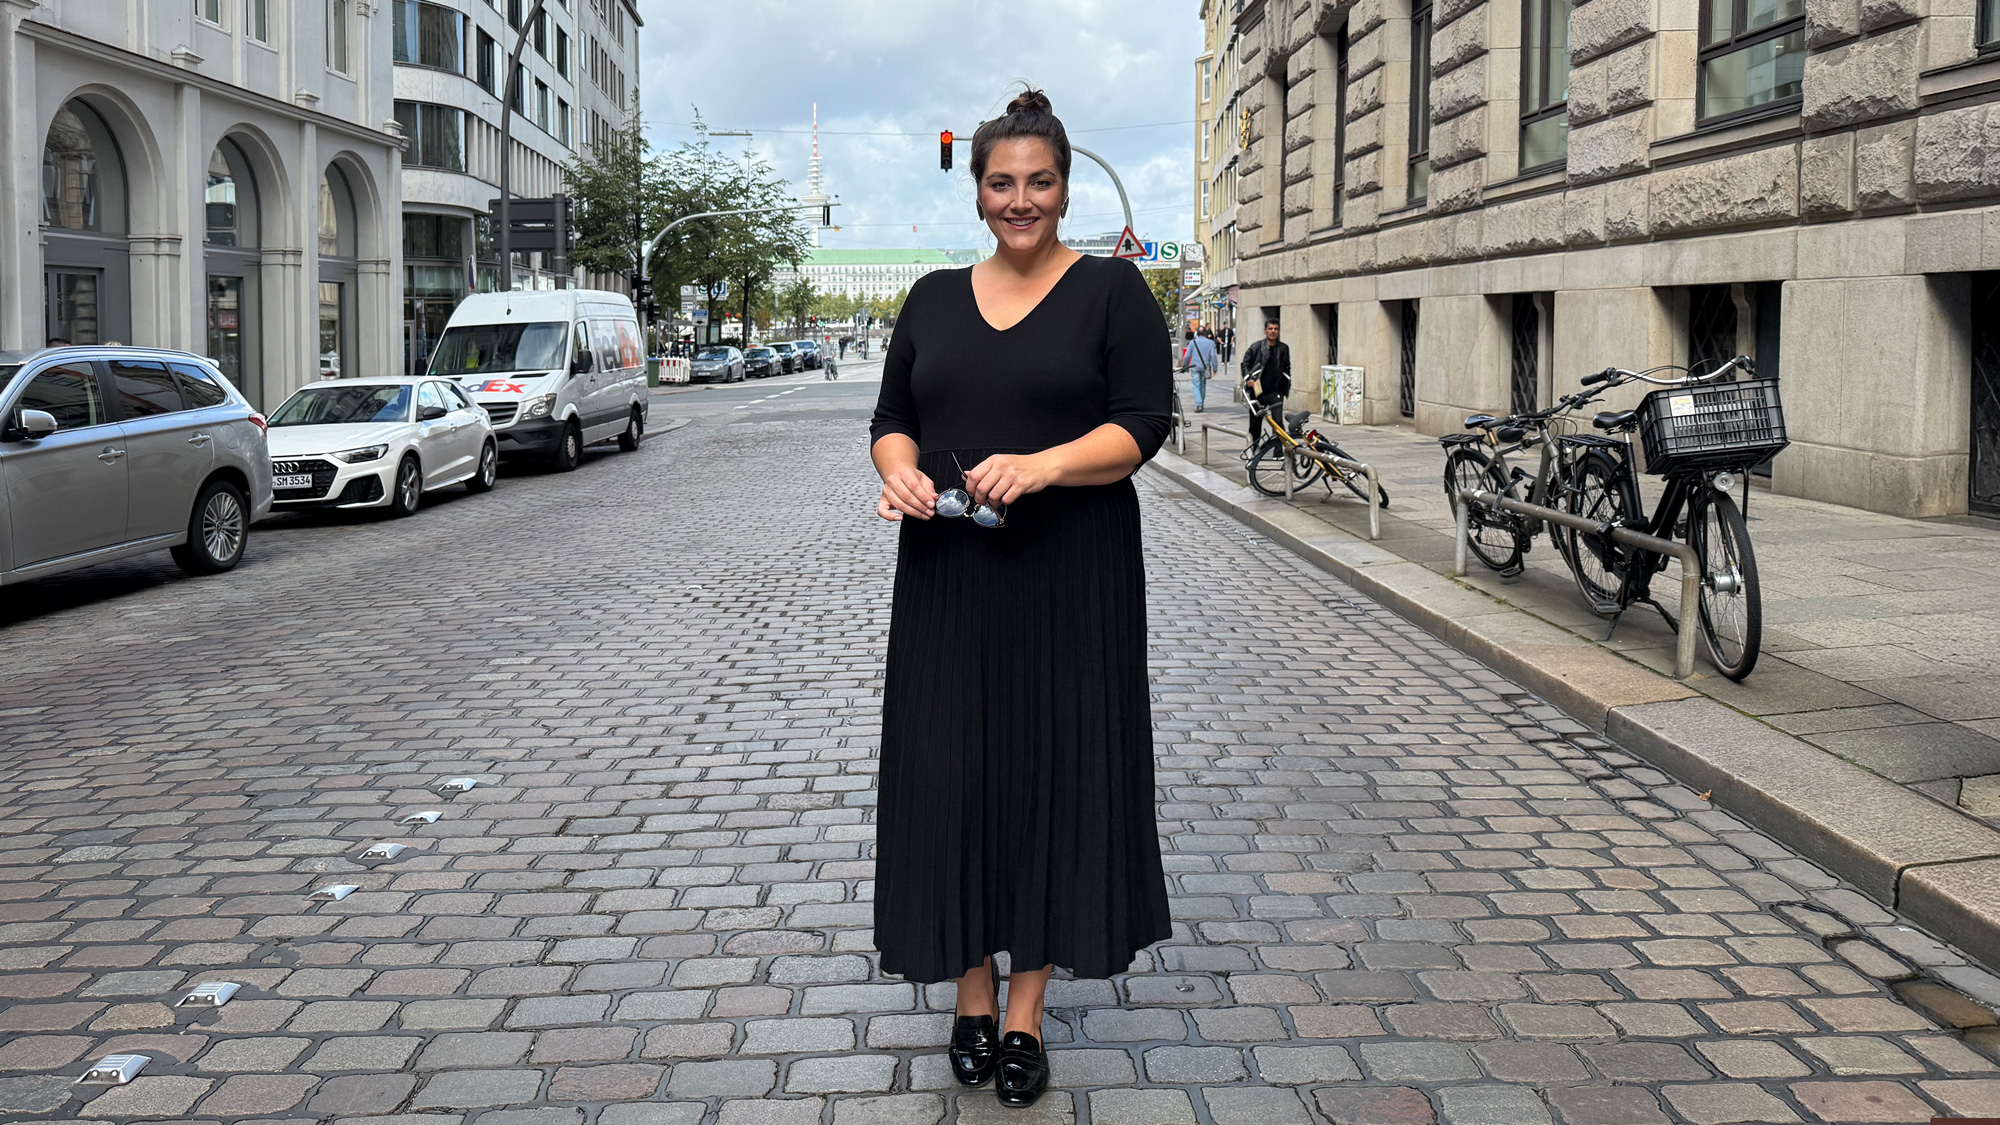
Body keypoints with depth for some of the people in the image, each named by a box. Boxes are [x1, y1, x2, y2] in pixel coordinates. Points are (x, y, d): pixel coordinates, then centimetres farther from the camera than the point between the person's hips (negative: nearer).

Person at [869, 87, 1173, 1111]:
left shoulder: (1112, 290, 1)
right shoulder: (934, 297, 12)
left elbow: (1142, 426, -7)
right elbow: (892, 419, 12)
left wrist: (1038, 466, -23)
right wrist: (899, 473, -11)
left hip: (1071, 576, -3)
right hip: (949, 575, 3)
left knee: (1054, 772, 2)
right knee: (951, 773, 4)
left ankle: (1026, 1011, 12)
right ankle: (972, 995, 18)